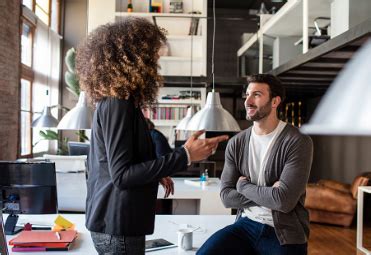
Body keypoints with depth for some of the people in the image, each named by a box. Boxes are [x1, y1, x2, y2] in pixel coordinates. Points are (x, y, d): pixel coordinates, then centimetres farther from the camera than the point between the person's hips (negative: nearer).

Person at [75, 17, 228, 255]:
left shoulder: (112, 102, 10)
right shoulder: (118, 104, -19)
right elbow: (121, 175, -23)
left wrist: (158, 174, 23)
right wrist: (184, 156, -25)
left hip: (114, 222, 9)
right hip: (118, 226, -9)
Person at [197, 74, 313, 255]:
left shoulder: (298, 142, -12)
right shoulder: (236, 143, 3)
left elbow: (284, 201, -20)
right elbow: (226, 196, -1)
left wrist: (243, 185, -7)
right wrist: (268, 195, -14)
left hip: (285, 234, -2)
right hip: (246, 225, 3)